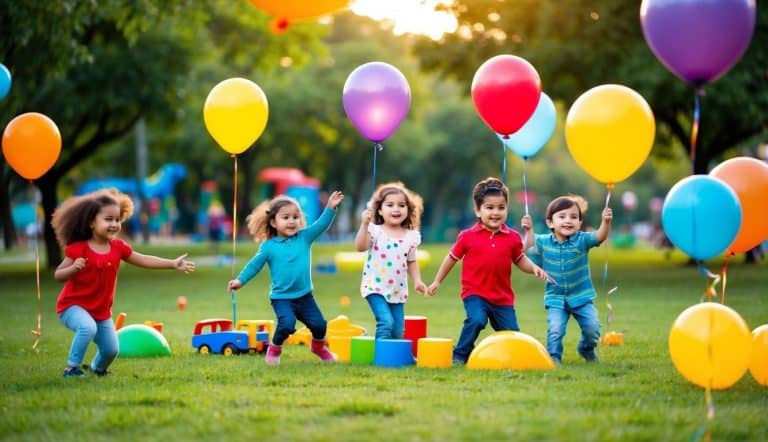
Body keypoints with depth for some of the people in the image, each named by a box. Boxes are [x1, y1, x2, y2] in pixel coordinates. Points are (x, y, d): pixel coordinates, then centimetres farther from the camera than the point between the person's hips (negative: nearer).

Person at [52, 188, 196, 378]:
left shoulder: (118, 247, -2)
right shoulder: (78, 249, -19)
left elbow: (144, 260, 4)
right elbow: (58, 276, -17)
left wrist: (173, 263, 0)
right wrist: (74, 268, -38)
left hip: (101, 311, 6)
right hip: (73, 305, -6)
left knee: (111, 349, 11)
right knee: (88, 328, -37)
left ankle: (97, 368, 46)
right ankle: (72, 368, -21)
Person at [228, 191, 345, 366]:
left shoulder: (304, 238, 2)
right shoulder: (269, 247, -4)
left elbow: (320, 225, -4)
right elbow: (255, 265, 4)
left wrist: (330, 208, -17)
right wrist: (240, 280, 1)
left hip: (304, 295, 3)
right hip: (281, 297, -3)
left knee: (319, 324, -2)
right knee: (287, 324, -23)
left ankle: (318, 347, 32)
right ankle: (274, 349, 7)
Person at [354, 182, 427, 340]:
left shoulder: (411, 236, 5)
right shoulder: (375, 231, -7)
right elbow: (360, 247, -23)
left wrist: (417, 280, 1)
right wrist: (365, 224, -31)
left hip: (398, 290, 5)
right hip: (376, 287, -5)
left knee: (398, 331, 6)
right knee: (386, 322, -22)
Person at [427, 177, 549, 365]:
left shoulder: (512, 237, 0)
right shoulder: (468, 237, -5)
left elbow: (520, 260, 11)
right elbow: (452, 258, 7)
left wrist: (534, 268, -10)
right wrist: (437, 281, 12)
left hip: (503, 296, 3)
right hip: (475, 293, -3)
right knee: (477, 320, -29)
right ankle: (459, 355, -11)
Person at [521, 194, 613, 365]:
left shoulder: (582, 240, -10)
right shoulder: (544, 242, -4)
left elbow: (600, 236, -25)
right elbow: (529, 249, 10)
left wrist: (606, 222, -44)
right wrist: (528, 230, -3)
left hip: (581, 296, 0)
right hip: (555, 298, 0)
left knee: (592, 328, -6)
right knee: (555, 329, -17)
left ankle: (587, 350, 24)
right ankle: (553, 356, 2)